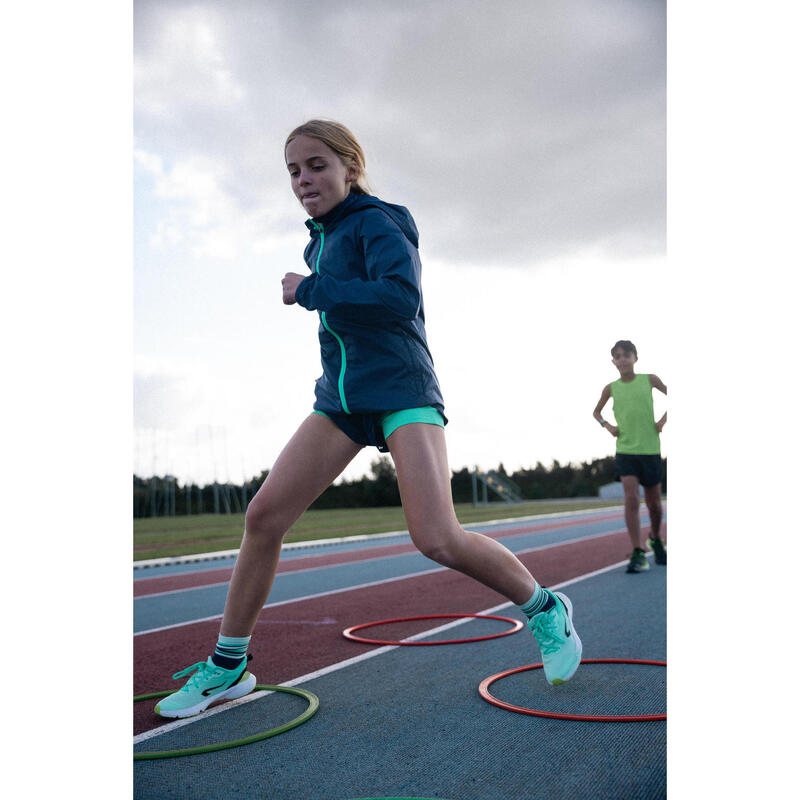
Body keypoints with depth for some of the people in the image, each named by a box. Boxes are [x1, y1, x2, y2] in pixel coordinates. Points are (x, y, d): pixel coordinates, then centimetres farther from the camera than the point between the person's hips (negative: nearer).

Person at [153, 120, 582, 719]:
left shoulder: (377, 223, -7)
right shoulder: (318, 242, 18)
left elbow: (401, 298, -25)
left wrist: (308, 291, -18)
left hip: (401, 392, -8)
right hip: (341, 398, 8)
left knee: (438, 540, -19)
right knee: (264, 515, -2)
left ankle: (546, 610, 9)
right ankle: (228, 667, 13)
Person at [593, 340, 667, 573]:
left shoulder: (649, 380, 0)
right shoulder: (611, 388, 4)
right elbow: (596, 412, 21)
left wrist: (664, 419, -1)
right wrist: (607, 426, 3)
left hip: (650, 450, 0)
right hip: (625, 451, 0)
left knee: (654, 503, 9)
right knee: (631, 499, -14)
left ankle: (655, 539, 38)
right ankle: (638, 554, -11)